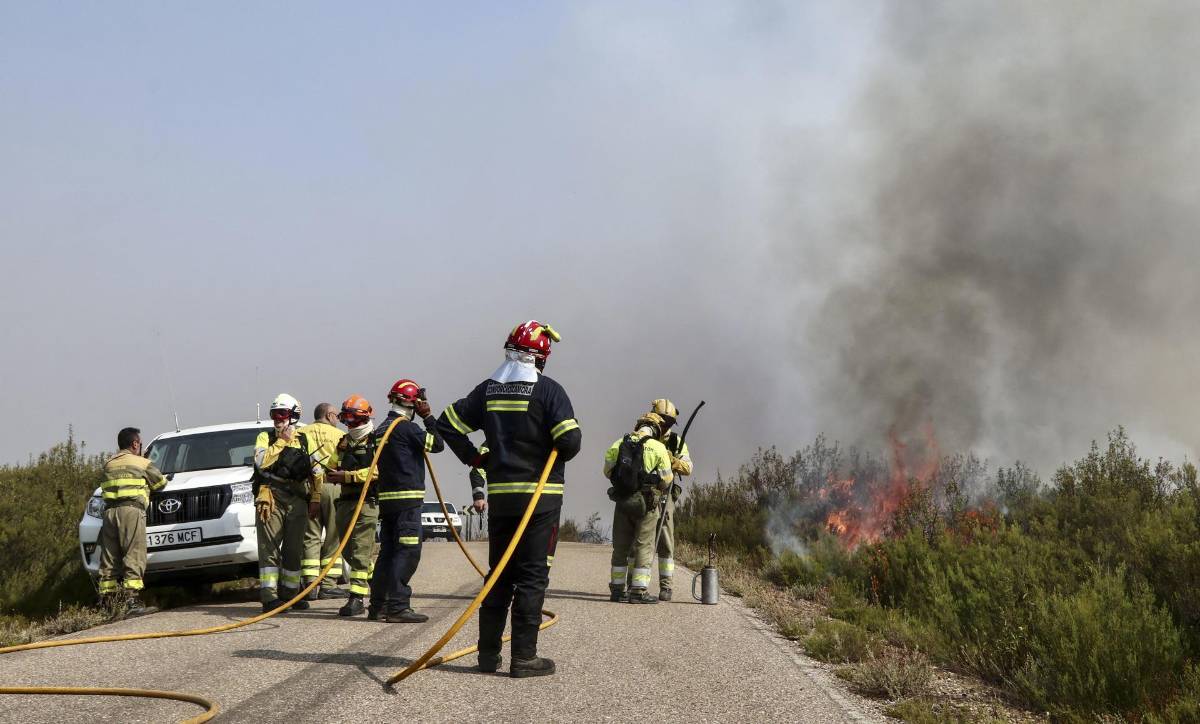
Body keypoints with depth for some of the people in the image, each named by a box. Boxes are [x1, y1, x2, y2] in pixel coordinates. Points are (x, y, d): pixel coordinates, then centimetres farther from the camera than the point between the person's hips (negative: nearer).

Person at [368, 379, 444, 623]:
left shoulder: (382, 428, 16)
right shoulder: (406, 427, -11)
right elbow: (437, 444, -10)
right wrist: (428, 417, -2)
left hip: (387, 498, 9)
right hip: (407, 499, -9)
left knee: (388, 550, 12)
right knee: (407, 552, -9)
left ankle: (378, 605, 15)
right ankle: (397, 607, -14)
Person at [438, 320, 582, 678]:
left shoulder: (488, 390, 7)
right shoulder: (548, 390, -9)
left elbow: (448, 423, 7)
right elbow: (570, 440, -17)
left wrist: (473, 458, 14)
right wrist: (559, 456, 5)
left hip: (500, 494, 5)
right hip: (540, 496, -5)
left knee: (499, 573, 13)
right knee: (533, 575, -1)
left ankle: (488, 653, 15)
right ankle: (524, 657, -2)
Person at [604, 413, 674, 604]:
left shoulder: (619, 444, 3)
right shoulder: (658, 448, -6)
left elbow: (608, 471, 8)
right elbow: (666, 479, -2)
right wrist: (663, 492, 20)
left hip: (622, 500, 4)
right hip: (647, 502, -4)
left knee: (620, 545, 13)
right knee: (644, 545, 2)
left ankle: (617, 588, 16)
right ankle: (639, 591, -2)